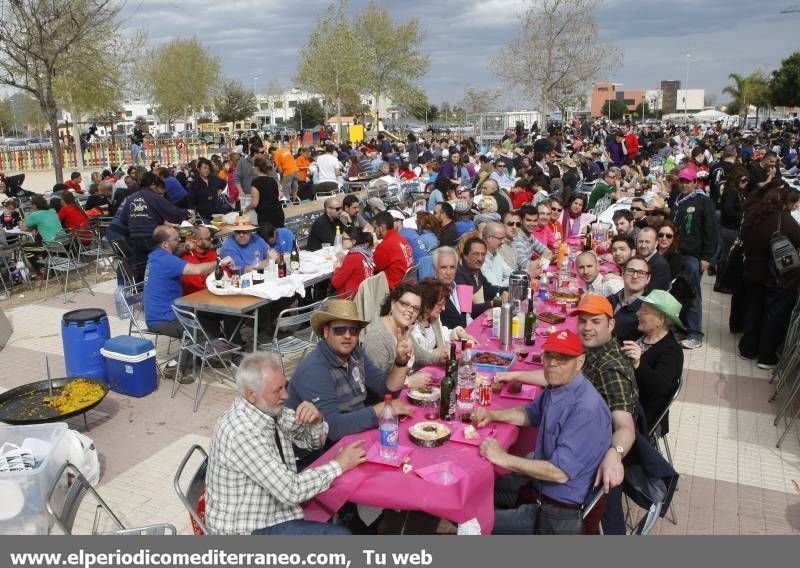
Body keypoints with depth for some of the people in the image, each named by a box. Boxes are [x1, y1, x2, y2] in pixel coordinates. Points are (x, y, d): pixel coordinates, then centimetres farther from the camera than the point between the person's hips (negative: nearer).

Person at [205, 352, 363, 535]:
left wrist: (316, 420, -13)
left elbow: (312, 441, 9)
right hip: (249, 530, -8)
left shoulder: (269, 409, -4)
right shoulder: (242, 434, -28)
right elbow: (291, 491, -27)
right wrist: (339, 465, -17)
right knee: (339, 536, -15)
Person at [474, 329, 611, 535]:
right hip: (537, 483, 9)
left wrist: (505, 459, -24)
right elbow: (530, 413, 18)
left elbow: (560, 472, -30)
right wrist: (492, 414, 2)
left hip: (557, 516, -9)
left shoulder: (586, 410, -30)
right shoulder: (557, 387, -1)